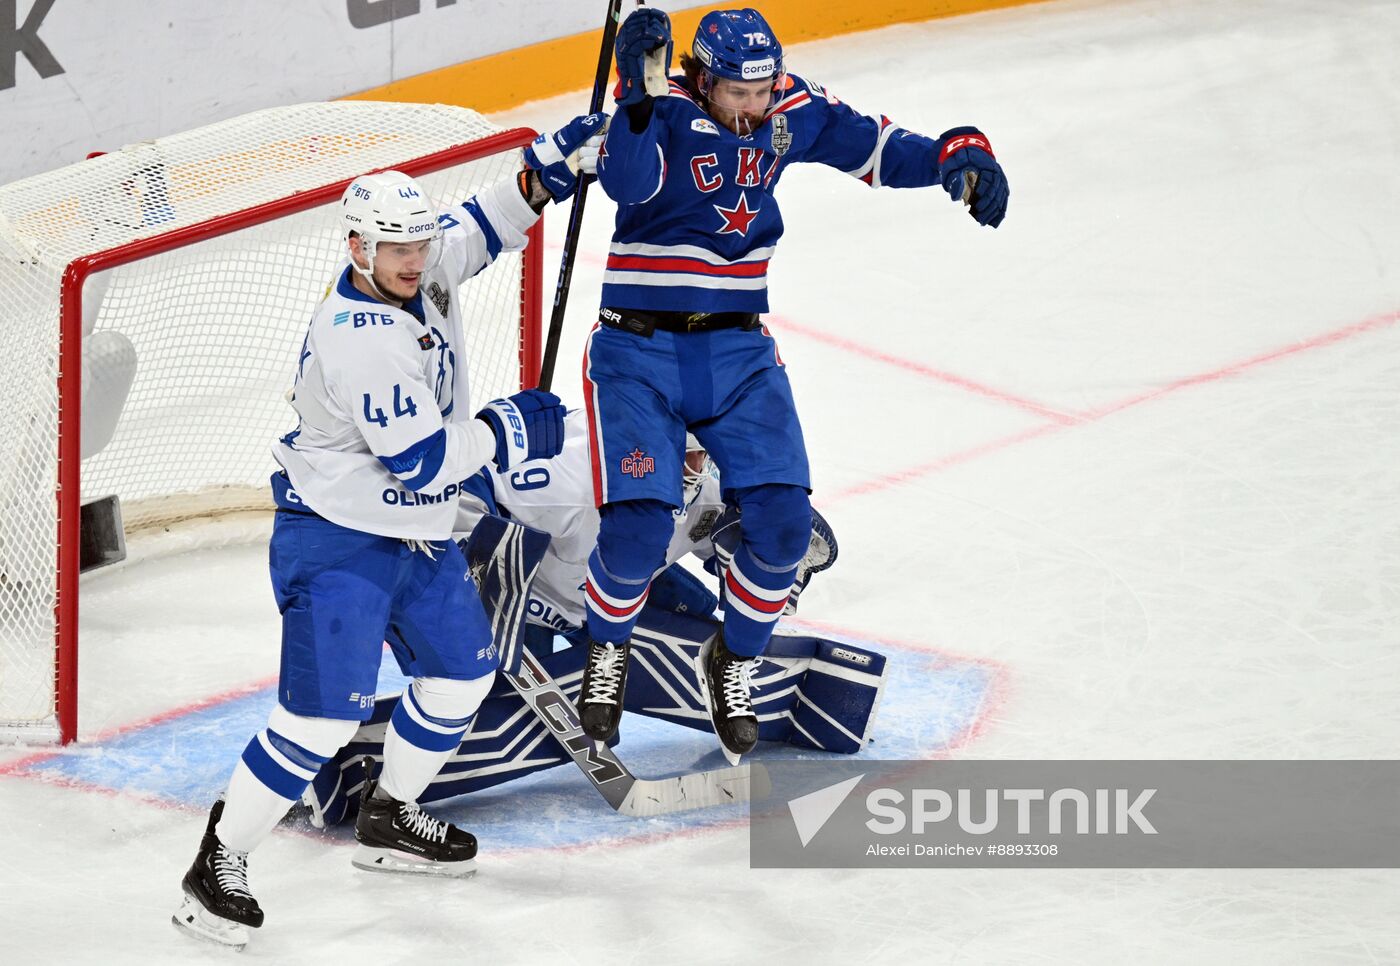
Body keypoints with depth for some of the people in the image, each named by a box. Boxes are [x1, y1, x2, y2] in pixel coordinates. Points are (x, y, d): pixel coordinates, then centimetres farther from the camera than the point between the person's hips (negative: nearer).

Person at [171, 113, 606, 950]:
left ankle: (390, 819, 37)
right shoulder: (360, 340, -29)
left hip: (417, 532, 10)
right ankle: (220, 863, -7)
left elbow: (481, 229, 18)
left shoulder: (421, 275, -3)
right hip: (337, 542, -10)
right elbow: (426, 458, -28)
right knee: (324, 714, -16)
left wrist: (552, 166, 3)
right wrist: (514, 428, -14)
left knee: (464, 670, 20)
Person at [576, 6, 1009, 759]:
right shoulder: (664, 111, -16)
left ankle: (734, 663, 17)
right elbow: (625, 182, -33)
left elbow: (875, 148, 6)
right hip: (638, 350, -4)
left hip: (737, 350, 4)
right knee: (636, 527, -17)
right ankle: (607, 652, 15)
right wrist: (639, 98, -48)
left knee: (781, 519, -9)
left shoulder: (791, 112, -1)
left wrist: (956, 156, -12)